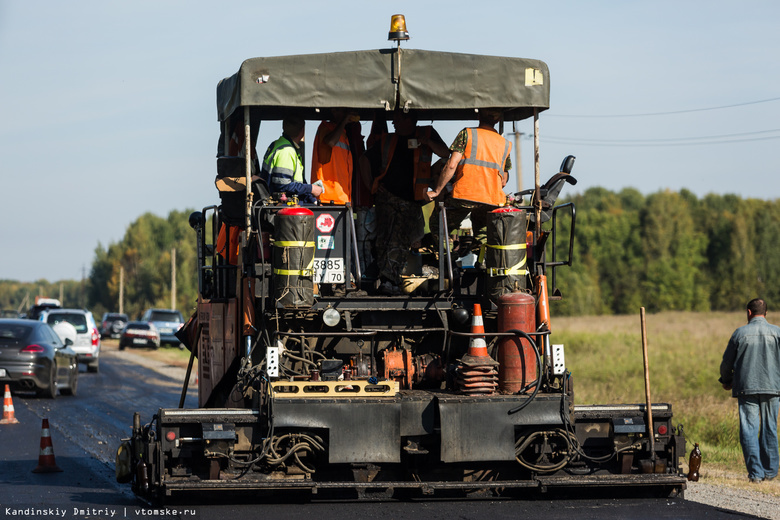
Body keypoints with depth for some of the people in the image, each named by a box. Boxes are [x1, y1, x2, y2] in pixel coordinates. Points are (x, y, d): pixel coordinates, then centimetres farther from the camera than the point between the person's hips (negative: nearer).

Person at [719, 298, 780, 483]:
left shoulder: (740, 333, 1)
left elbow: (727, 362, 8)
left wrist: (726, 381, 26)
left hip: (746, 388, -1)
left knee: (749, 430, 0)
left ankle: (755, 472, -7)